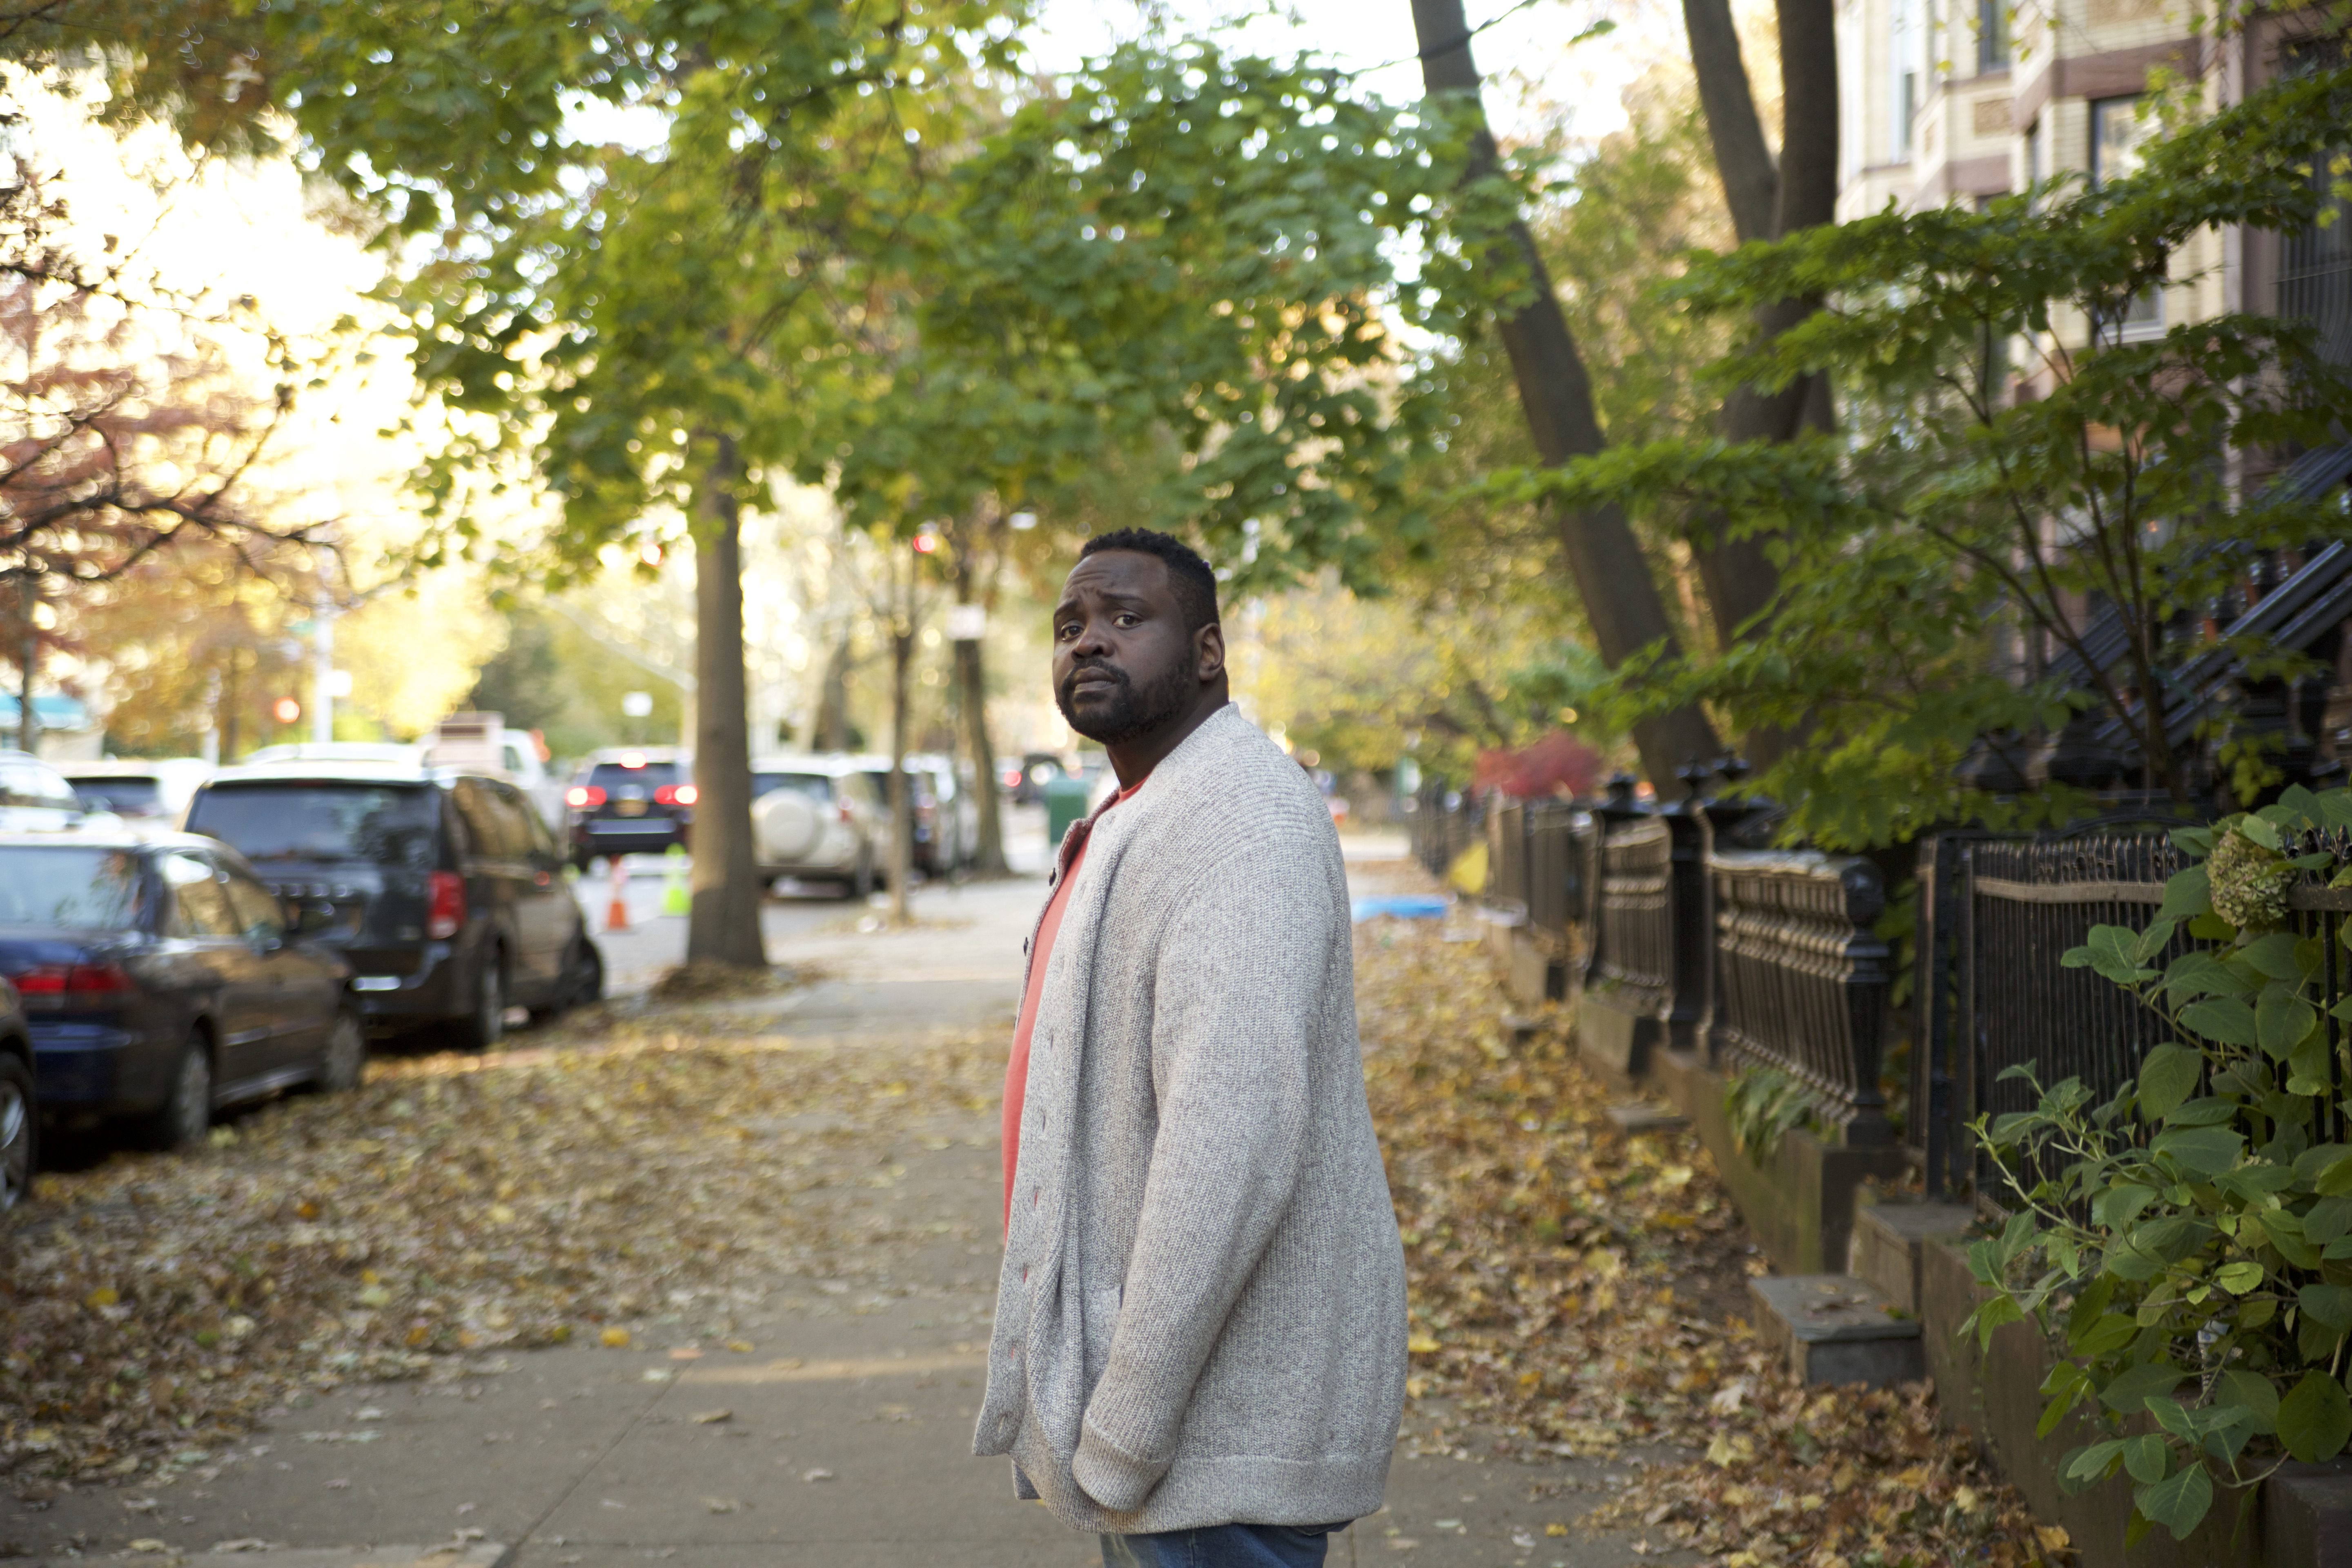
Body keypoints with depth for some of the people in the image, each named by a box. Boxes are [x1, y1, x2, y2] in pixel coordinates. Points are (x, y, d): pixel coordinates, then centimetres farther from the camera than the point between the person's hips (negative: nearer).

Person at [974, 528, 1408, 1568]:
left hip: (1223, 1430, -10)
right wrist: (1106, 1420, 18)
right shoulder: (1144, 822, 17)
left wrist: (1123, 1434, -23)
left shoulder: (1240, 823, -18)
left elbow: (1233, 1145, -27)